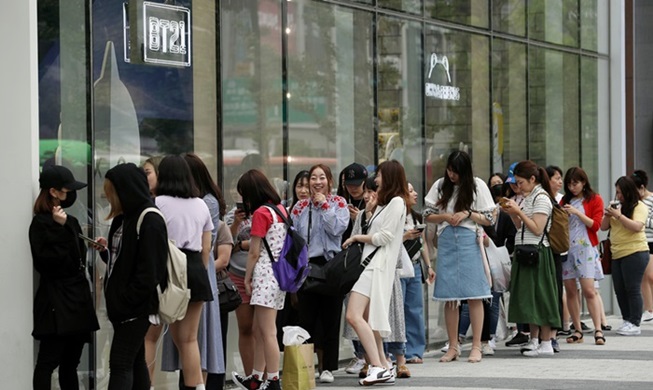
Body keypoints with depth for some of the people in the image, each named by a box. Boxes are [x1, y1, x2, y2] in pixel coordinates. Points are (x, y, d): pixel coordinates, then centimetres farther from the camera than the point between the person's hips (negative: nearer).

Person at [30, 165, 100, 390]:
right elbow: (45, 261, -20)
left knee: (71, 362, 9)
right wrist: (59, 229, -21)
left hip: (77, 296, 8)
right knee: (48, 361, -8)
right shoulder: (41, 223, -9)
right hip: (56, 301, -8)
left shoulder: (71, 221, 15)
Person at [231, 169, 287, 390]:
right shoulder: (281, 209, 12)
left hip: (264, 273, -9)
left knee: (268, 332, -6)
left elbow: (254, 252, -10)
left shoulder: (261, 213, -12)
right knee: (258, 330, 16)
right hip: (280, 273, 9)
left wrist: (247, 278, -1)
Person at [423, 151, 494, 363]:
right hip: (446, 242, 3)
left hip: (469, 242, -3)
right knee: (449, 297, 4)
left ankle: (476, 346, -1)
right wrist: (445, 216, -7)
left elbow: (489, 219, 2)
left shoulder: (477, 186, 1)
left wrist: (467, 214, -11)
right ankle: (453, 346, 11)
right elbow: (428, 215, 11)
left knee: (474, 295, -5)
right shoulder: (440, 185, 8)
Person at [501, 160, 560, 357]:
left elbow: (537, 229, -18)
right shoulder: (528, 197, 16)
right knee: (529, 296, 10)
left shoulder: (541, 198, -11)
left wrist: (518, 211, -16)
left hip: (537, 252, -9)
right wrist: (512, 213, 4)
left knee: (538, 295, -7)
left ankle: (546, 344, -4)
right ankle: (534, 340, 15)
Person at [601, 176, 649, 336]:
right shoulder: (615, 205, 15)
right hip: (617, 254, 7)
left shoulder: (639, 206, -4)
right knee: (620, 290, 6)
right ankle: (627, 321, 14)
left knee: (632, 289, -8)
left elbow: (637, 227, -17)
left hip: (635, 252, -7)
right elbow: (603, 227, 15)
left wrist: (619, 216, -18)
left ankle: (634, 324, -5)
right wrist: (608, 215, -4)